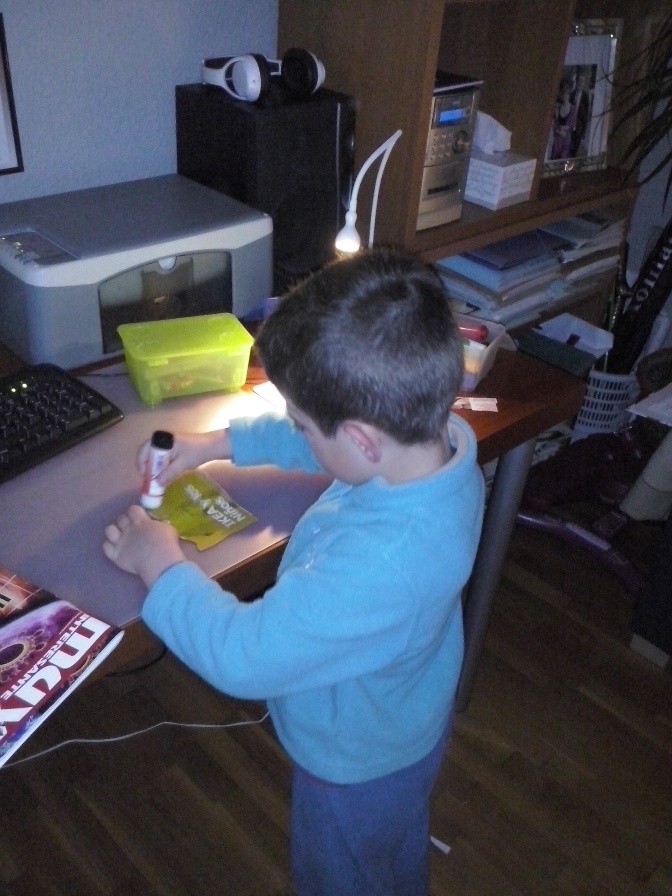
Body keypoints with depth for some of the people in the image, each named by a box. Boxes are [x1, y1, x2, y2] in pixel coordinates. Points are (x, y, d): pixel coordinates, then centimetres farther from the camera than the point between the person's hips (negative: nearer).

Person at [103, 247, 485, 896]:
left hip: (358, 765, -6)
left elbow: (242, 657, -35)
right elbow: (316, 436, -2)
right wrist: (218, 442, -4)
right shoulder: (440, 431, -24)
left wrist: (160, 566, -21)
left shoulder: (380, 565, -49)